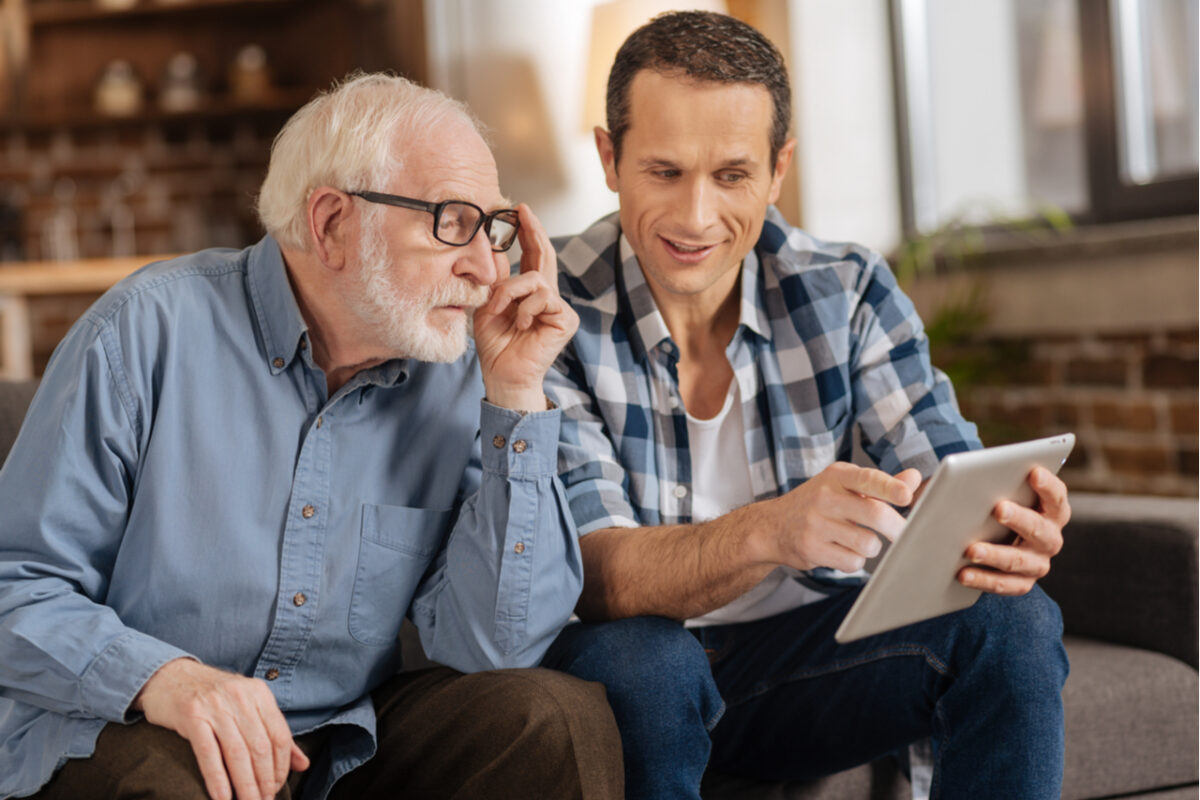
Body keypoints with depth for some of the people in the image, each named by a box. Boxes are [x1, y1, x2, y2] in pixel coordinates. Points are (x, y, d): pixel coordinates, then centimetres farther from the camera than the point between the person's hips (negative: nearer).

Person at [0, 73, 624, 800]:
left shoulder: (456, 381, 0)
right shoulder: (153, 331, -10)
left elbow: (493, 647, -9)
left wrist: (517, 398, -12)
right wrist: (164, 678, -29)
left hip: (345, 738, 3)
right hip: (125, 733, -2)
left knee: (563, 719, -18)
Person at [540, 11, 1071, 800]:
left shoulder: (848, 291, -4)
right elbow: (596, 575, -25)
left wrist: (1002, 528, -35)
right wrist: (770, 531, -45)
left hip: (809, 656, 3)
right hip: (643, 674, -2)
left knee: (1013, 621, -21)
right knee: (636, 658, -36)